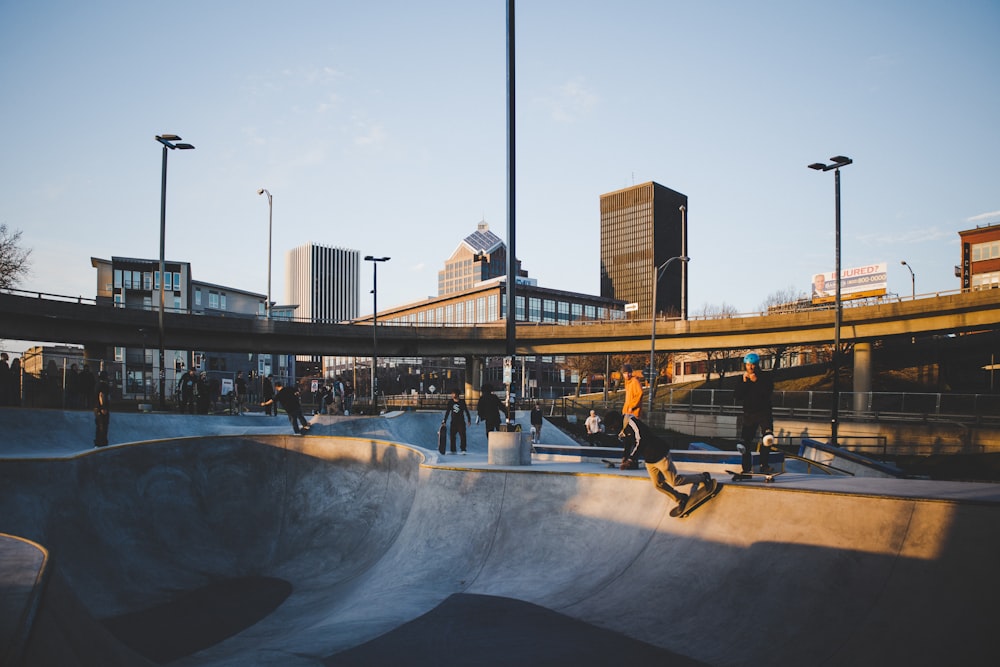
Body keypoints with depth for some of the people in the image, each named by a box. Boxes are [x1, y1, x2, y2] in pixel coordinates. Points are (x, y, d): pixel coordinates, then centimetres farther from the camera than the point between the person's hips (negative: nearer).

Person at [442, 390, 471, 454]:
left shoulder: (462, 401, 1)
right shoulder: (450, 402, 6)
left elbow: (466, 411, 6)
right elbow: (447, 412, 11)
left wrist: (469, 420, 5)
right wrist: (444, 420, 8)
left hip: (461, 421, -2)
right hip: (453, 422, 2)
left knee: (462, 436, -9)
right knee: (452, 436, 2)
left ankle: (463, 450, -6)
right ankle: (453, 450, 11)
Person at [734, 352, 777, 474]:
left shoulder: (765, 376, 0)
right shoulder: (742, 379, 8)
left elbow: (768, 391, -15)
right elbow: (738, 397, -2)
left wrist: (756, 381, -22)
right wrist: (744, 382, -11)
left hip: (764, 412, -3)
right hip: (749, 414, 3)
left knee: (768, 438, -24)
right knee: (745, 442, 0)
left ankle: (764, 465, -12)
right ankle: (747, 469, 12)